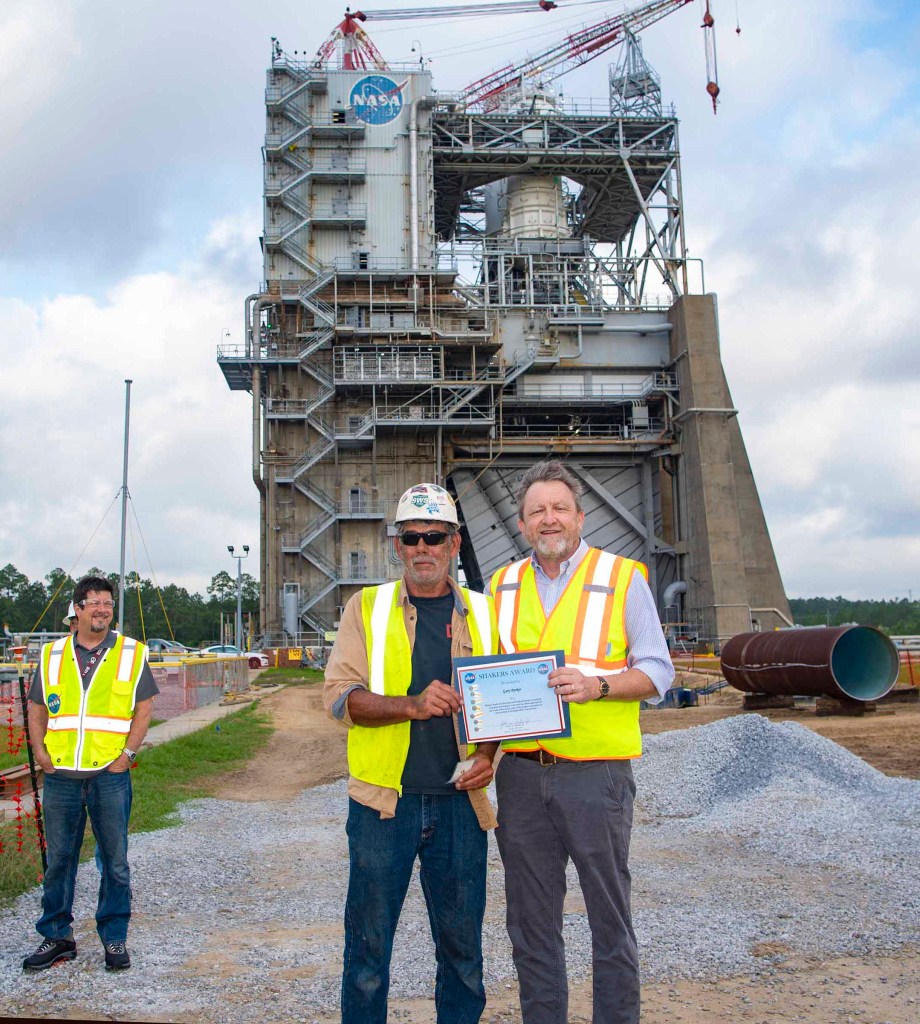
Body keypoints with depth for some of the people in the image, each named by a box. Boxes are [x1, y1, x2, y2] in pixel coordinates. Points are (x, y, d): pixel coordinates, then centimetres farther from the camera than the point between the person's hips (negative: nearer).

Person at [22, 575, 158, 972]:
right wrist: (40, 753, 0)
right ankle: (56, 936, 25)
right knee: (58, 859, 10)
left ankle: (115, 938, 18)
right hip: (60, 775, 2)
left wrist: (126, 753, -7)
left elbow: (144, 708, 2)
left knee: (115, 861, 5)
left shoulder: (132, 654, 3)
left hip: (110, 775, -2)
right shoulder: (51, 655, 9)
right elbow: (37, 710, 13)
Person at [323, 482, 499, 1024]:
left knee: (463, 946, 11)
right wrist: (412, 705, -19)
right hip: (384, 800, -1)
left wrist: (487, 755, -4)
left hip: (460, 801, 2)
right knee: (369, 944, 7)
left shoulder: (484, 613, 9)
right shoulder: (367, 607, 3)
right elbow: (339, 695, -5)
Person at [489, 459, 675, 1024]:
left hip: (595, 772, -4)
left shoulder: (622, 578, 0)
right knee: (530, 920, 13)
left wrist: (597, 685, -20)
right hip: (521, 772, 4)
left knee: (610, 915, 8)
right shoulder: (504, 585, 12)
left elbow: (657, 671, -3)